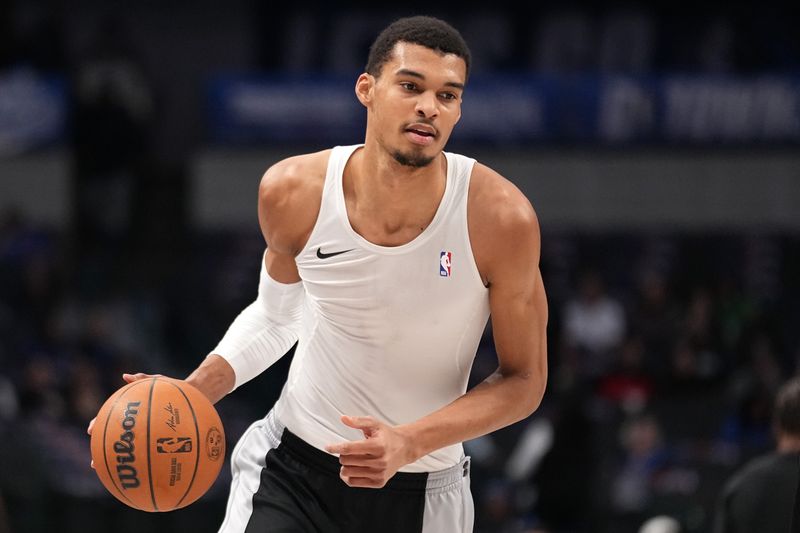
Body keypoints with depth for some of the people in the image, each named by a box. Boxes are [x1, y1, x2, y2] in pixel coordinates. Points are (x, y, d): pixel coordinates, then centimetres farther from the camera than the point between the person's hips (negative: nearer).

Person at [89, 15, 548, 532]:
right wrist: (195, 390, -8)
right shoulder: (293, 193, -12)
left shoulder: (500, 217, -19)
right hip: (291, 469, 0)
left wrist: (411, 443, -22)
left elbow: (525, 381, -9)